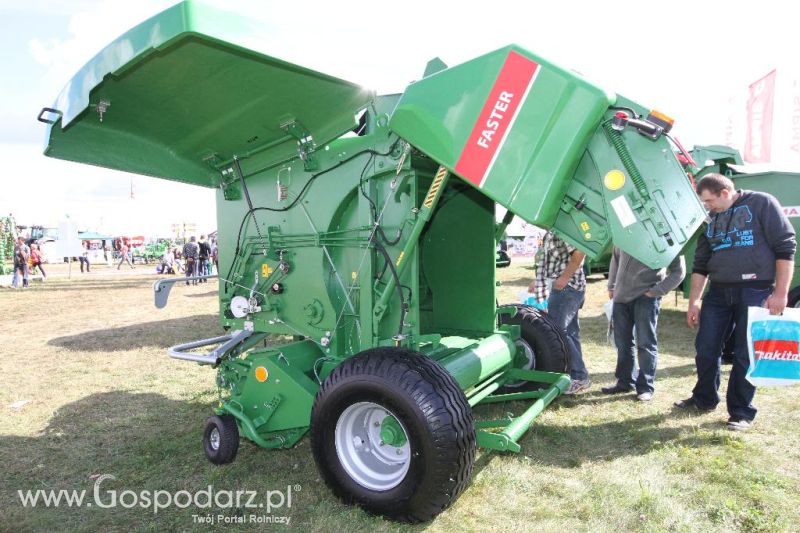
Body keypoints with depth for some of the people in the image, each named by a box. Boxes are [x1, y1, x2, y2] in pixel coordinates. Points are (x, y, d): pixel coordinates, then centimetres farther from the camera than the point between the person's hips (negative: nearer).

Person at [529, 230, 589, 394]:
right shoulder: (552, 232, 15)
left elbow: (579, 251, -24)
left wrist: (564, 277, -22)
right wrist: (539, 281, 25)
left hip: (566, 287, -10)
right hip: (563, 288, 10)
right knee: (569, 333, 12)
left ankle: (580, 377, -2)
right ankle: (578, 376, 19)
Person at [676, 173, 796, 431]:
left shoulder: (761, 203, -3)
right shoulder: (710, 219, 12)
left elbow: (785, 247, -7)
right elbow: (700, 264, 13)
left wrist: (780, 292, -12)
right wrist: (693, 303, 11)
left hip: (755, 291, -5)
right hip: (718, 292, 5)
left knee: (745, 354, 2)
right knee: (705, 349, 7)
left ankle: (742, 412, 17)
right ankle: (704, 398, 27)